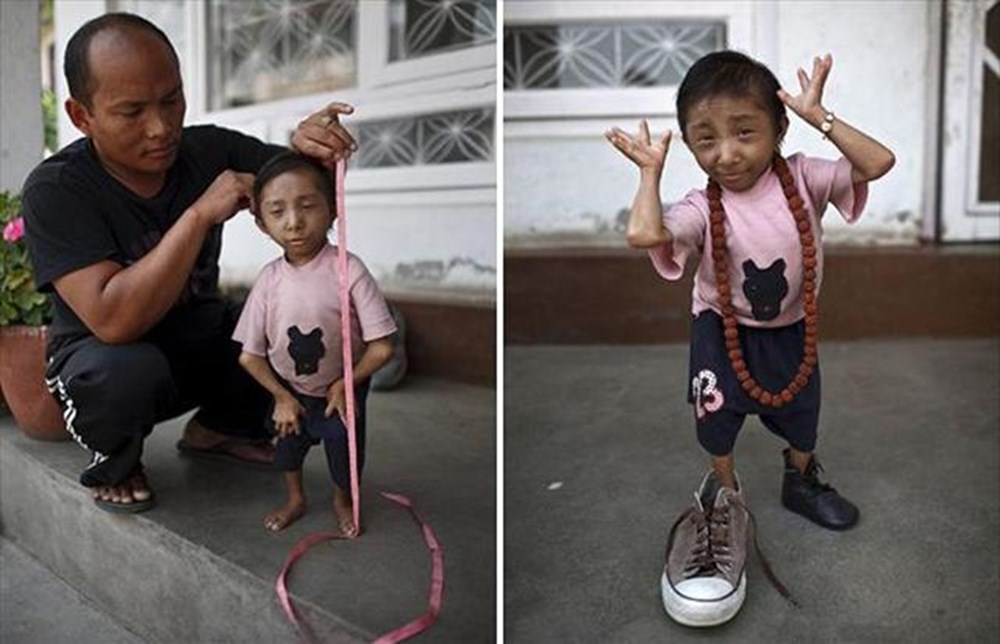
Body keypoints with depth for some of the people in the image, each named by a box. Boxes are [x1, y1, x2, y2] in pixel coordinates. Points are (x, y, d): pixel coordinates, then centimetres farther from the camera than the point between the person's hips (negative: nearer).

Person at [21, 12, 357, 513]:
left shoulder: (208, 149, -11)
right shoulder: (55, 189, -23)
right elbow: (113, 321, -34)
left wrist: (312, 144, -28)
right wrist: (201, 214, -37)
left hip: (202, 339, 5)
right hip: (104, 355, -4)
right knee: (128, 370, -38)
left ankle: (219, 427, 10)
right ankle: (113, 466, -1)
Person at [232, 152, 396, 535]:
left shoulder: (349, 270, -30)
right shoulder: (269, 279, -20)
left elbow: (382, 347, -26)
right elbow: (250, 356, -10)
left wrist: (345, 384, -15)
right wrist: (282, 397, -9)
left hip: (342, 390, -2)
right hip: (289, 390, 2)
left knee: (345, 451, 18)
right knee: (288, 444, 23)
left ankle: (343, 500, 50)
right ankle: (295, 499, 53)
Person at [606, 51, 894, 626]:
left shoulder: (801, 177, -18)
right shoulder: (703, 208, -26)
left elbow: (879, 163, -27)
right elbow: (643, 234, -44)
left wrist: (819, 117, -30)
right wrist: (651, 170, -31)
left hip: (793, 327, 3)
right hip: (725, 326, -2)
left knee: (801, 415, 19)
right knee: (717, 409, 0)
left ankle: (802, 479, 49)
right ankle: (725, 489, 31)